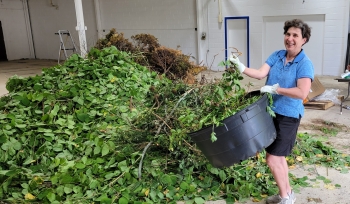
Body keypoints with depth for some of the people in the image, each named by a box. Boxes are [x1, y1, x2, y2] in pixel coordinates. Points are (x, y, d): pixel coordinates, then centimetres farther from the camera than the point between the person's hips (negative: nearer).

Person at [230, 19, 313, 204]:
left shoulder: (305, 64, -14)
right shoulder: (277, 55, 4)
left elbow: (302, 93, -25)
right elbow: (261, 73, -9)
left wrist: (275, 89, -23)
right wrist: (242, 68, -24)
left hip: (288, 116, -7)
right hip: (270, 112, 7)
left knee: (272, 158, -4)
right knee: (278, 156, 18)